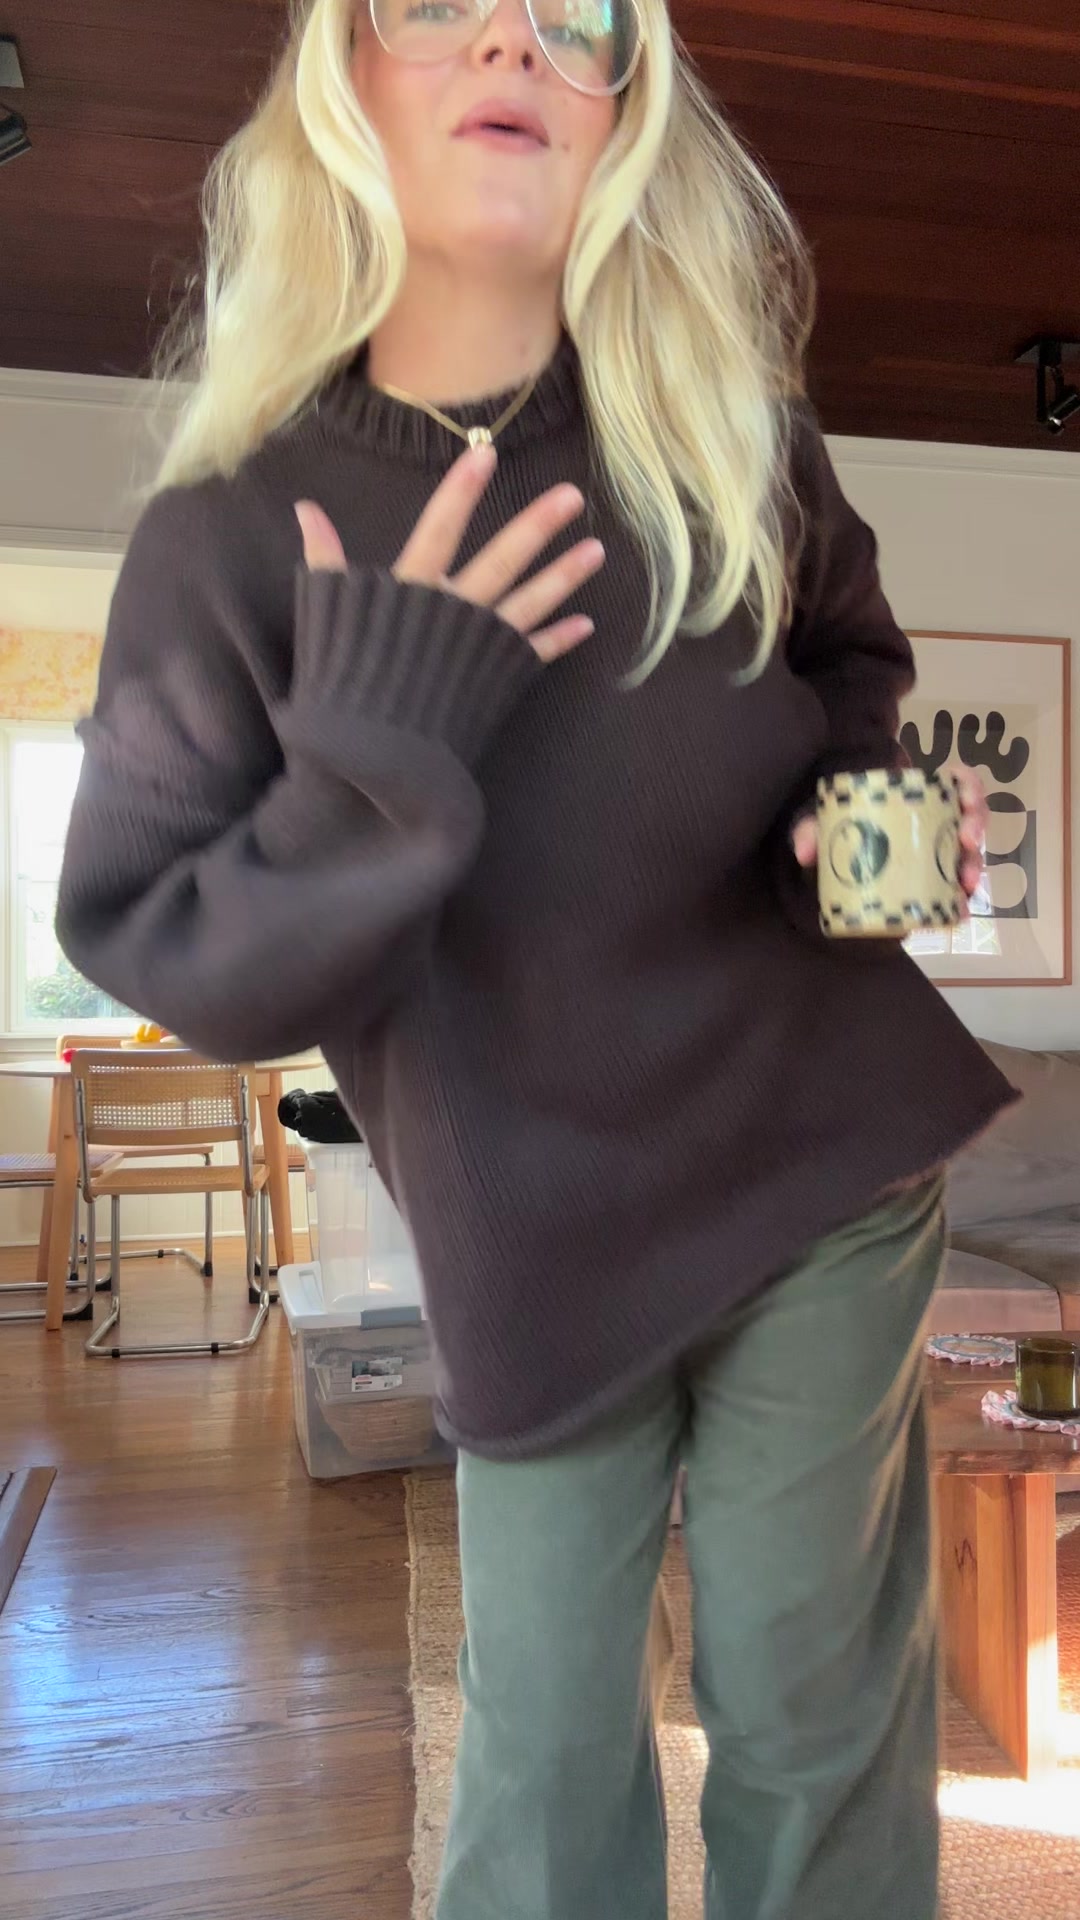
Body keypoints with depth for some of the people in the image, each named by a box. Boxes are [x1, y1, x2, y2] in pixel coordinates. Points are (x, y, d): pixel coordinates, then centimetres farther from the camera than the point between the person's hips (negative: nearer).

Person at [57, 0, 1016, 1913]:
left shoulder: (732, 440, -5)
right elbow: (155, 955, -10)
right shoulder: (232, 541, -12)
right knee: (542, 1746, 11)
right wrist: (378, 756, -25)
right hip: (535, 1239, -1)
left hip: (826, 1167, 2)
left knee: (814, 1713, 13)